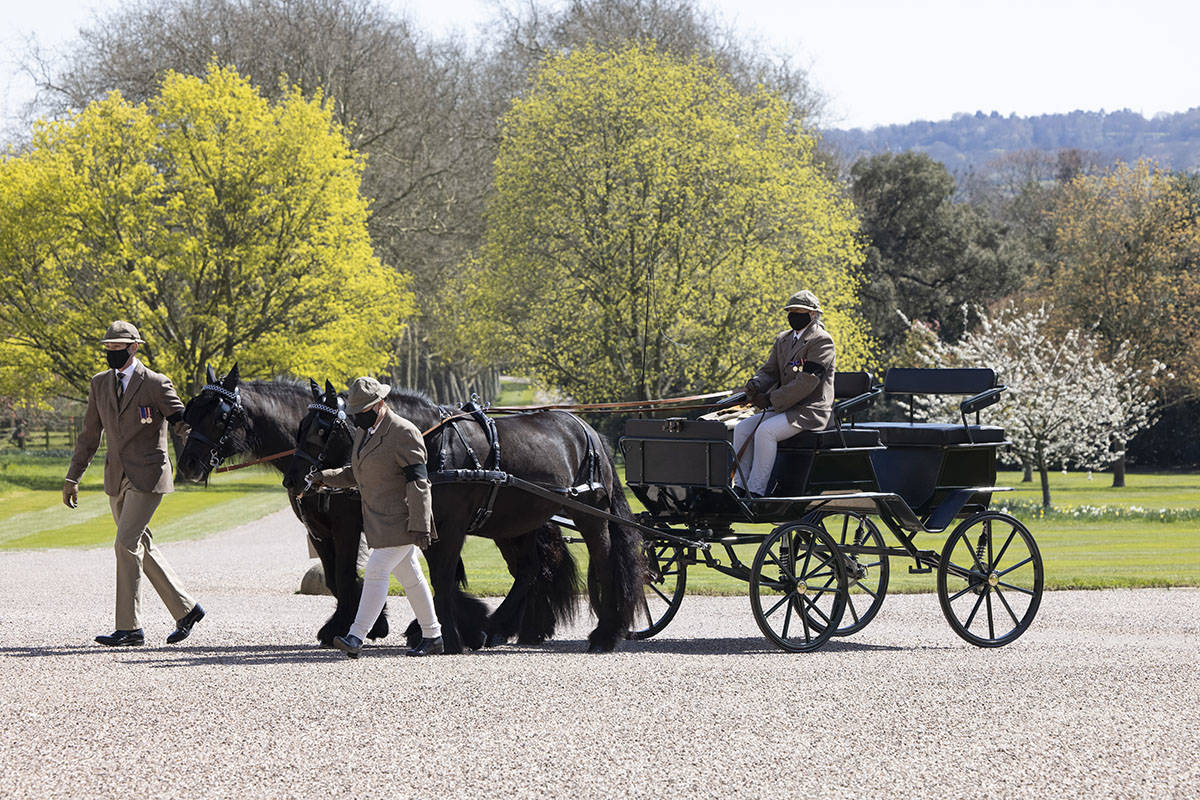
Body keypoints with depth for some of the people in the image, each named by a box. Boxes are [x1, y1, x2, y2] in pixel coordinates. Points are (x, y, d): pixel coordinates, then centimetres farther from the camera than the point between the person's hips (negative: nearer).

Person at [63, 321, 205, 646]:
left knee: (127, 544, -13)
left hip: (147, 476, -7)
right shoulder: (100, 384, 10)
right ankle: (185, 609, 23)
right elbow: (89, 435, 15)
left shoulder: (155, 384, -8)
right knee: (142, 548, 11)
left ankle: (129, 627, -10)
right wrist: (72, 478, 13)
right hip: (117, 478, 7)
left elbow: (183, 423, -8)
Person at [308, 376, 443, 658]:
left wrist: (420, 526, -24)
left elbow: (418, 482, -20)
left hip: (401, 519, -9)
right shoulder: (364, 431, 11)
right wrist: (327, 477, 5)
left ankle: (356, 637, -16)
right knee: (409, 575, 14)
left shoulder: (403, 434, -17)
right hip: (379, 518, 9)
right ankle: (432, 637, 21)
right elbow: (356, 474, 21)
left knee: (376, 572, -14)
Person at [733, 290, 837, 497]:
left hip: (810, 411, -9)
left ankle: (756, 491, -27)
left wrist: (771, 400, -21)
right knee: (742, 429, -7)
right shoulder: (783, 340, 17)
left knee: (765, 432, -29)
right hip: (785, 409, 9)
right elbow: (769, 371, 14)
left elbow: (807, 382, -19)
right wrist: (756, 385, -12)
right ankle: (739, 486, -10)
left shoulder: (821, 341, -11)